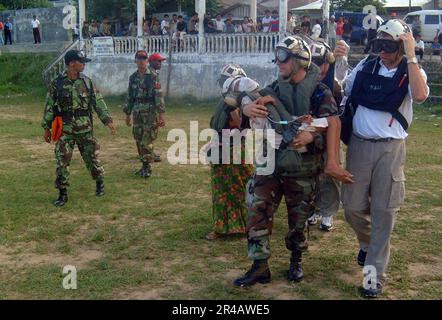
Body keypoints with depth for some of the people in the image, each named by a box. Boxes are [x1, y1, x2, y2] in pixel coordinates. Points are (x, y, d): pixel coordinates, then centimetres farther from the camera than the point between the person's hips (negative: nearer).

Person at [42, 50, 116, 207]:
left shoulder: (87, 82, 2)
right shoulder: (57, 83, -2)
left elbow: (98, 102, 2)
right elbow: (49, 106, 4)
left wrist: (108, 120, -6)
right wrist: (46, 127, 5)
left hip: (85, 128, 1)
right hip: (65, 129, -1)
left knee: (91, 157, 7)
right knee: (62, 160, -4)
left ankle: (100, 183, 31)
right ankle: (63, 193, 7)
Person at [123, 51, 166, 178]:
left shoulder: (153, 76, -5)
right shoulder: (133, 77, 12)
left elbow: (159, 95, -9)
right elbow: (129, 96, 17)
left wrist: (161, 114, -15)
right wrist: (127, 114, 16)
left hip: (150, 112, -5)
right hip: (137, 112, 6)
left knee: (147, 141, -8)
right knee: (139, 140, 8)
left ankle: (147, 167, 0)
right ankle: (144, 165, 18)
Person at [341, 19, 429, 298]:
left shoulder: (412, 72, -1)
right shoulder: (365, 66, 6)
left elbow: (420, 95, -25)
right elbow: (342, 93, 19)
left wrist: (410, 56, -20)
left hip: (391, 148, -2)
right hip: (360, 144, 3)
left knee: (384, 210, 1)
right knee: (353, 206, 6)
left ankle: (375, 272, 11)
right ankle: (368, 243, 38)